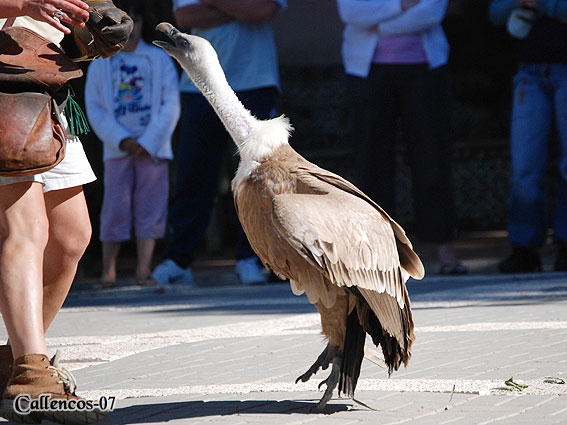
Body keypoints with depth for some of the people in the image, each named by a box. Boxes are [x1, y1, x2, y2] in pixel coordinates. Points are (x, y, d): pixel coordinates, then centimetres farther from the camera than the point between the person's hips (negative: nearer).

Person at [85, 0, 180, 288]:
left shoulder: (159, 60, 6)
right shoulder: (100, 65, 7)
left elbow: (170, 106, 1)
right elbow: (94, 110, 3)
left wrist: (148, 143, -9)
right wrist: (121, 140, -9)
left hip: (152, 147, 0)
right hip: (117, 149, 0)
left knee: (149, 208, -2)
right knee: (115, 208, -3)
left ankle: (144, 270, 1)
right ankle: (108, 271, 2)